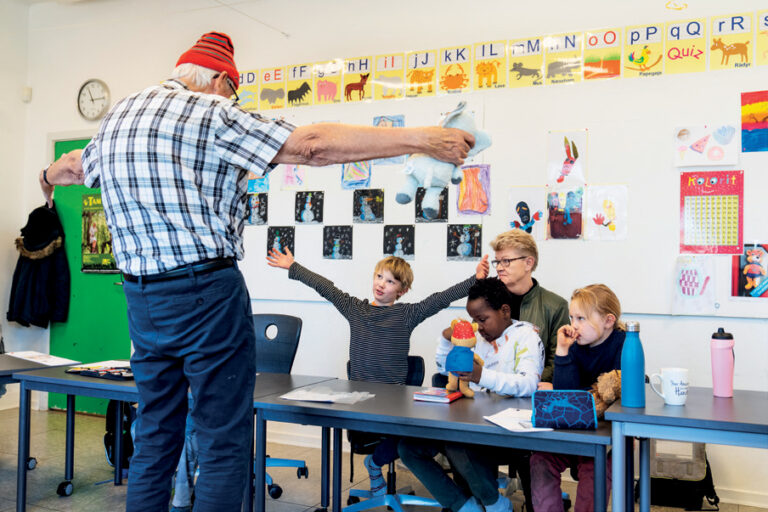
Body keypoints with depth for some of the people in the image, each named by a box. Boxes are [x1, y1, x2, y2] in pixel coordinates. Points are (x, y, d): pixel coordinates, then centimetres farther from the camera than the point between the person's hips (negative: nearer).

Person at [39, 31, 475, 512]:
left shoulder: (115, 117, 16)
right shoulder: (210, 112, -7)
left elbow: (76, 165, 37)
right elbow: (313, 144, -15)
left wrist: (49, 176, 62)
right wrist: (422, 139, -13)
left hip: (142, 299, 8)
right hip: (208, 292, -8)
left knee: (155, 440, 17)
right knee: (226, 445, 0)